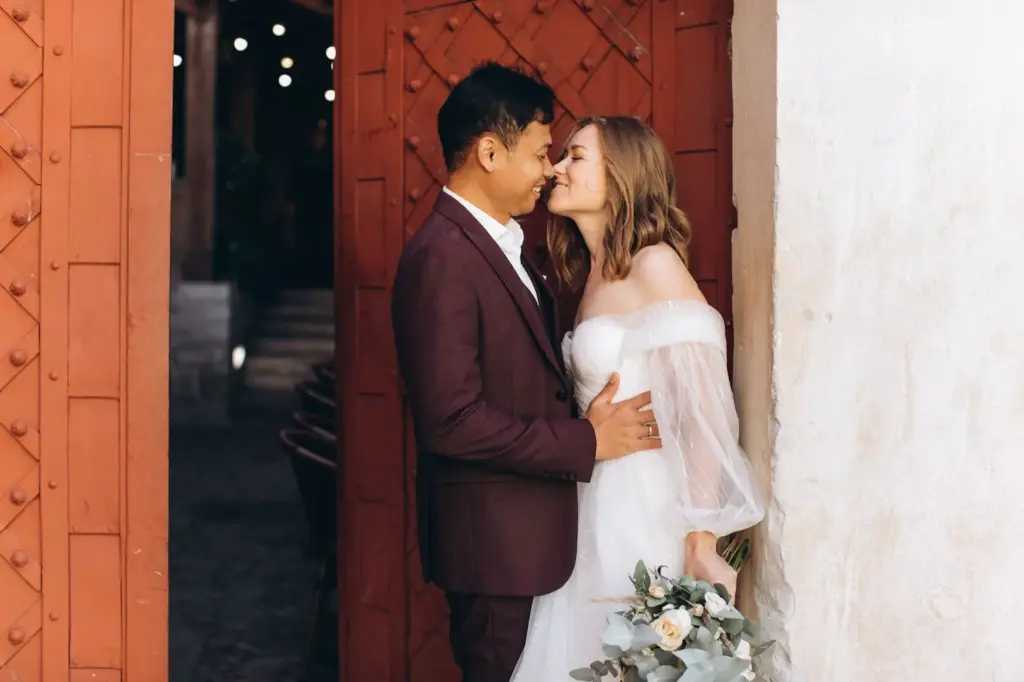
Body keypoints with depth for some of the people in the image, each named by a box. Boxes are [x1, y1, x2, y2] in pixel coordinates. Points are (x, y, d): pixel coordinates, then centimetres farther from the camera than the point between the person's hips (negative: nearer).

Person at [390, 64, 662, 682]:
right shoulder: (442, 256, -19)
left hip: (533, 529, 9)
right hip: (495, 537, -9)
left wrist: (590, 418, 1)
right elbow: (452, 418, -25)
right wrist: (585, 442, -18)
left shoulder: (504, 243, 12)